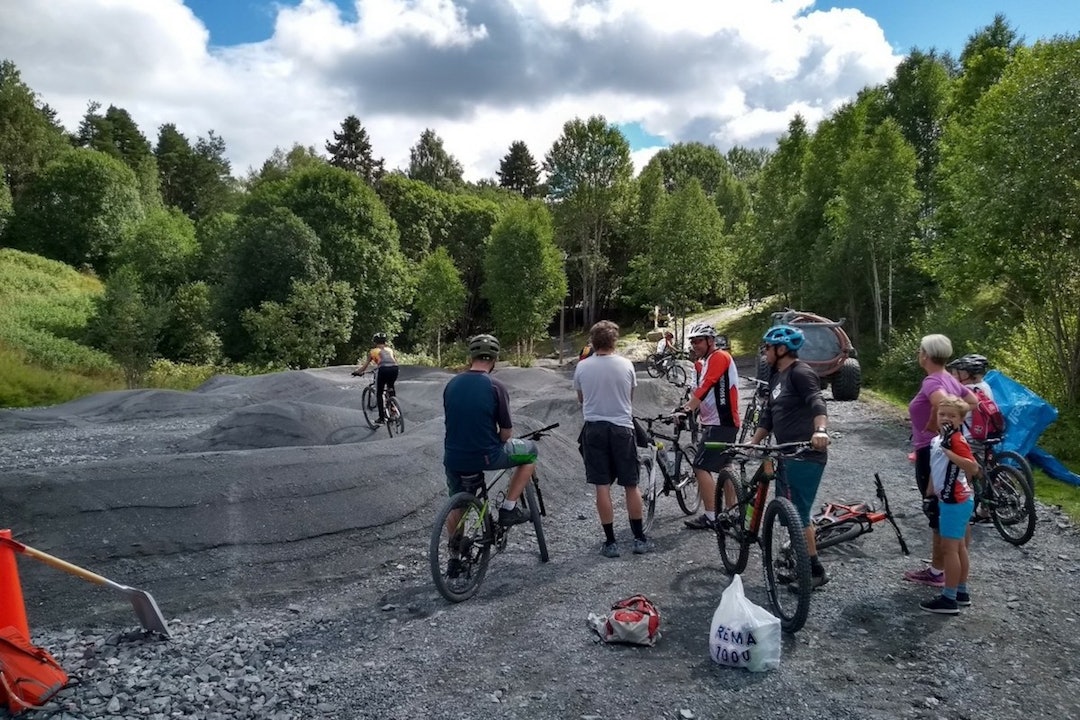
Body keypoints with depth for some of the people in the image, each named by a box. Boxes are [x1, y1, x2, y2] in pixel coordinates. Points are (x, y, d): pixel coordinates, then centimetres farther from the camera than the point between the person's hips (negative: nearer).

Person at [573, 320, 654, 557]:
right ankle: (639, 539, 18)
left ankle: (610, 542, 9)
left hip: (594, 429, 0)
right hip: (622, 428, 0)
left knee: (602, 487, 4)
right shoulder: (626, 365, -4)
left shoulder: (582, 367, -4)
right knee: (631, 485, 10)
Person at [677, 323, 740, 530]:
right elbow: (698, 392, 9)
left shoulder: (719, 357, -14)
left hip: (722, 423, -10)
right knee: (724, 466, 17)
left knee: (701, 467, -12)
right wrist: (686, 409, -6)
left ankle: (711, 517, -6)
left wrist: (686, 408, -31)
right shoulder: (700, 363, 15)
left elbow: (705, 388, -25)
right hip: (712, 422, 10)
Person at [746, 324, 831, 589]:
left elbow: (817, 403, -29)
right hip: (787, 454, 10)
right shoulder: (777, 377, 16)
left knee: (798, 514, -6)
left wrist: (821, 430, -47)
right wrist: (751, 445, 15)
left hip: (806, 455, -10)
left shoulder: (800, 372, -13)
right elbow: (768, 416, 19)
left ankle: (816, 571, 7)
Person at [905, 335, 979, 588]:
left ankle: (937, 572, 11)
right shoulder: (950, 380, 9)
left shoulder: (931, 381, -19)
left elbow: (943, 403, -39)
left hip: (931, 453, -10)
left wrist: (931, 426, -23)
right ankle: (944, 566, 28)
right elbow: (973, 401, 16)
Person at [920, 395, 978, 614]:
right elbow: (934, 470, 17)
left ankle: (949, 599, 3)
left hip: (956, 501, -10)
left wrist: (948, 450, -37)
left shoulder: (956, 440, -18)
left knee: (949, 548, -4)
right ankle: (962, 592, 29)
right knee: (959, 547, 17)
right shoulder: (936, 440, 9)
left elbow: (973, 467, -33)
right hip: (951, 500, 10)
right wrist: (929, 495, 19)